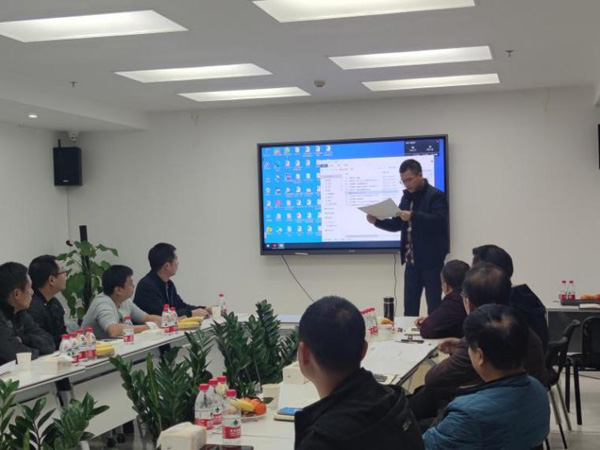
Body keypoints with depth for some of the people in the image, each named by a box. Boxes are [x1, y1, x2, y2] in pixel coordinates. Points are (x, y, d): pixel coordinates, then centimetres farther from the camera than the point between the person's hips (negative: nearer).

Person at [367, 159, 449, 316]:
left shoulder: (436, 196, -8)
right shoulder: (407, 197, 14)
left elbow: (439, 221, -23)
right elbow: (397, 225, 16)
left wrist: (413, 216, -32)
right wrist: (376, 221, 0)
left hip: (431, 261, -7)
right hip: (411, 261, 7)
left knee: (434, 305, 0)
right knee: (409, 306, 8)